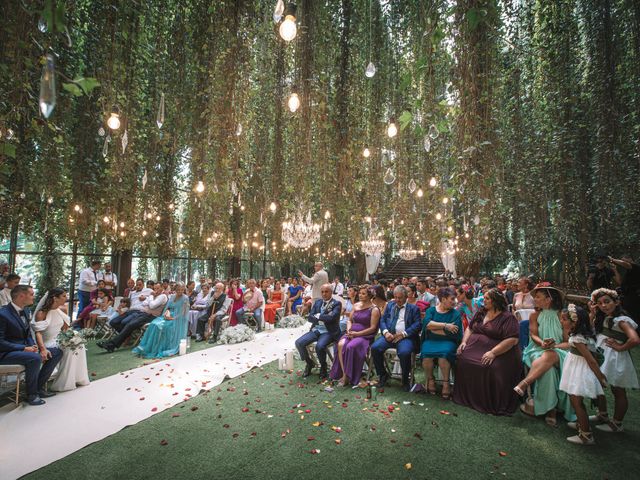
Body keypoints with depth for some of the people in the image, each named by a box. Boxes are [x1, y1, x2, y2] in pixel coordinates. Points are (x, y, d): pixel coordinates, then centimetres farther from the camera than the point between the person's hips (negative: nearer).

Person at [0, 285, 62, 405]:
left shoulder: (25, 311, 7)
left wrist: (34, 347, -6)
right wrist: (24, 348, -22)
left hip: (25, 348, 9)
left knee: (57, 352, 1)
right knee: (35, 358, -34)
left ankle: (39, 387, 3)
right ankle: (31, 394, -15)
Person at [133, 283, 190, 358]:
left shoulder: (185, 298, -3)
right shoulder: (172, 296, 16)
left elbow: (182, 313, -8)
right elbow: (167, 307, 16)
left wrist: (173, 318, -18)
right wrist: (167, 311, -6)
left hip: (177, 320, -6)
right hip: (168, 316, 6)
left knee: (159, 326, -30)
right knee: (153, 324, -24)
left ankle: (156, 350, -26)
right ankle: (145, 347, -24)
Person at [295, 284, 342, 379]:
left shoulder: (337, 304, -4)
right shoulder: (317, 302, 13)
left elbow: (331, 317, -20)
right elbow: (310, 318, 5)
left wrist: (318, 316, -7)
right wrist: (323, 317, -11)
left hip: (328, 332, -5)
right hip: (315, 330, 5)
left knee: (319, 346, -33)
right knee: (299, 343, -15)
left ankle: (323, 366, -1)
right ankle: (309, 363, 10)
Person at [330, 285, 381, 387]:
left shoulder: (374, 309, -3)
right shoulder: (356, 305, 15)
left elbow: (372, 328, -8)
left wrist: (357, 333, -14)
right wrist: (349, 329, -1)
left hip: (365, 336, -5)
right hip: (352, 333, 5)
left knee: (351, 347, -32)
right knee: (340, 344, -26)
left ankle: (351, 377, -15)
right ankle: (344, 374, -21)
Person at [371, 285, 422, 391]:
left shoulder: (413, 308, 10)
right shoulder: (389, 305, 22)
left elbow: (418, 324, -2)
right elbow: (382, 320, 15)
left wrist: (403, 334, -13)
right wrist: (386, 332, -6)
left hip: (405, 337, -3)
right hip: (389, 335, 4)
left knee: (404, 353, -34)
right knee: (375, 348, -22)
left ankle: (405, 379, -5)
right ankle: (382, 374, 2)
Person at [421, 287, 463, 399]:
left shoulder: (455, 313, 4)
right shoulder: (431, 310, 8)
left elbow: (455, 333, -11)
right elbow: (427, 323, -12)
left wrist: (433, 328, -8)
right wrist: (445, 326, -17)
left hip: (447, 341, -1)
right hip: (430, 340, 1)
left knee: (444, 353, -33)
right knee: (426, 353, -29)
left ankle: (446, 382, -11)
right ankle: (430, 379, -3)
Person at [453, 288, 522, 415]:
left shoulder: (508, 317, -5)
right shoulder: (481, 313, 16)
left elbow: (513, 340, -15)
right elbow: (469, 328, 21)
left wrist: (493, 352, -24)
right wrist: (464, 342, 1)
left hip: (499, 352, -5)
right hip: (474, 347, 6)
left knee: (494, 368, -33)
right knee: (462, 360, -19)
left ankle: (492, 405, -10)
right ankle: (467, 397, -2)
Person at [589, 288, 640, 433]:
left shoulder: (622, 320, -17)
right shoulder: (603, 319, 8)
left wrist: (620, 347, -17)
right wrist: (593, 314, -2)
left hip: (615, 360, -8)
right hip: (601, 357, 8)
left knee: (618, 392, 6)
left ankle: (616, 424, 20)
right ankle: (603, 415, 31)